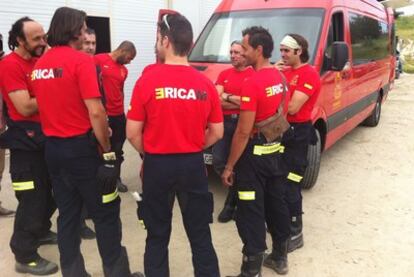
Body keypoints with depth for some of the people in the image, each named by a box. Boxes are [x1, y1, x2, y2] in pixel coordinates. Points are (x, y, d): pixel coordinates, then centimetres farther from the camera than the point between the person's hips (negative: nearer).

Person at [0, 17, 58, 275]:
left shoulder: (41, 60, 9)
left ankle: (42, 231, 42)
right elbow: (25, 107, -22)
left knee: (48, 191, 20)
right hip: (25, 139, -8)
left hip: (46, 135, 8)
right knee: (31, 197, -2)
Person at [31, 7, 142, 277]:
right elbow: (95, 112, -20)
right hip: (81, 147, -7)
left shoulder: (40, 65, 10)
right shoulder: (81, 60, -14)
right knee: (106, 214, 4)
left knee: (67, 214, 15)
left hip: (53, 148, 8)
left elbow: (47, 105, 15)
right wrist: (107, 150, -11)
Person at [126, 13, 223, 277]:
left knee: (157, 236, 15)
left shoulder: (148, 80, -12)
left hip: (158, 165, -2)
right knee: (200, 234, 15)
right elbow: (217, 133, 2)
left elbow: (133, 133, -8)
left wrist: (148, 154, 10)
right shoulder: (206, 83, -4)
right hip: (194, 165, 2)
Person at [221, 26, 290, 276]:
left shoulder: (252, 83, -21)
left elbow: (243, 132, -20)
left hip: (255, 153, -9)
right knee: (276, 202, 20)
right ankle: (281, 254, 36)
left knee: (251, 212, 1)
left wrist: (229, 166, -14)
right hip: (276, 150, 9)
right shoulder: (280, 77, 6)